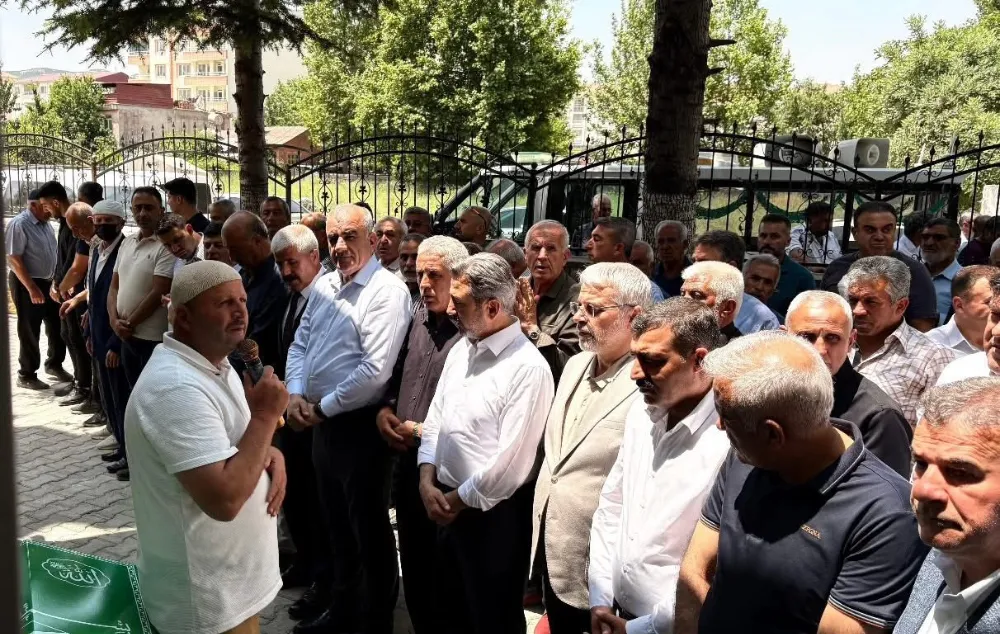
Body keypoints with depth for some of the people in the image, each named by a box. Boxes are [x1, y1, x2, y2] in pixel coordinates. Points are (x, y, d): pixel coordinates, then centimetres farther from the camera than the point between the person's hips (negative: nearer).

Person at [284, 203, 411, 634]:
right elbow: (300, 344, 12)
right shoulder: (325, 285, 9)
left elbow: (375, 372, -24)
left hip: (359, 425, -8)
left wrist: (322, 407, -14)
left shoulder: (387, 290, -17)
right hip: (323, 423, 8)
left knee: (369, 530, 7)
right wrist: (295, 394, -5)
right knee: (336, 524, 22)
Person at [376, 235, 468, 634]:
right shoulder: (416, 317, 7)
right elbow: (395, 373, 18)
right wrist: (384, 410, 1)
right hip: (406, 460, 7)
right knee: (413, 564, 21)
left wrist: (428, 432, -17)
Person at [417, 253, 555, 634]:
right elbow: (435, 419, 9)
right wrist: (427, 481, -4)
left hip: (493, 513, -7)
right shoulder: (461, 349, 4)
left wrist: (457, 499, -12)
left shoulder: (528, 368, -21)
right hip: (447, 504, 7)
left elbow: (511, 462, -22)